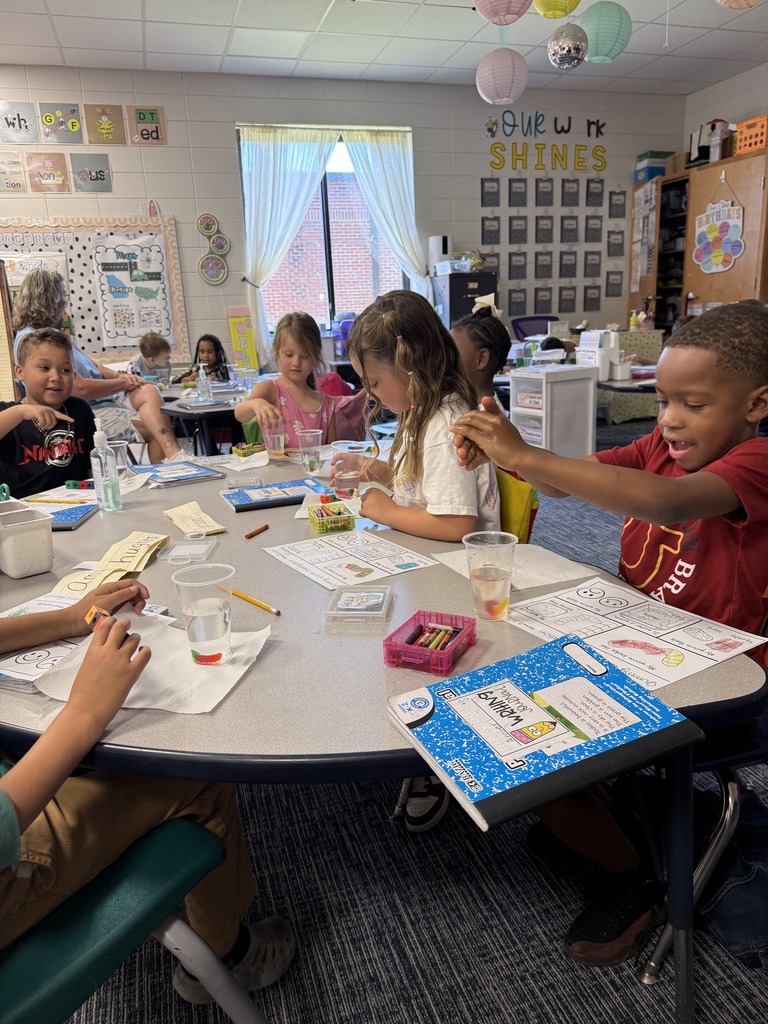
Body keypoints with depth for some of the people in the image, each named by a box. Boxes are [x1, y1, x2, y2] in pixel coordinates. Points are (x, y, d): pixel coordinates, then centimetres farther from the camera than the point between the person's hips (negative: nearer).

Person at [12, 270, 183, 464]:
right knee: (154, 428, -18)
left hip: (103, 398, 8)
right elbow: (80, 388, -21)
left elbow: (89, 366, 20)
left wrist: (118, 374, -1)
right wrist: (122, 383, -8)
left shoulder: (50, 334, 17)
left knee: (148, 391, -19)